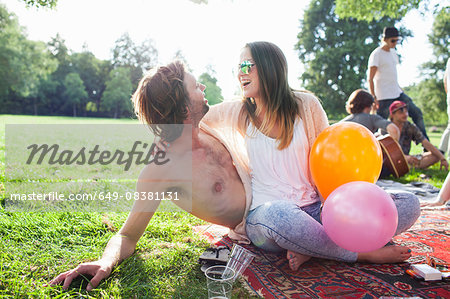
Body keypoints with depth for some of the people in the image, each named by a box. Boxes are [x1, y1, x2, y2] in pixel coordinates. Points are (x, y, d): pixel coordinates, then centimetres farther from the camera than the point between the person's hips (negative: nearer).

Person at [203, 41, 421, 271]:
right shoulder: (238, 113, 7)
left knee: (408, 203, -11)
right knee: (277, 214, -41)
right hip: (264, 213, -2)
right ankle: (366, 254, -19)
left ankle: (311, 248, -25)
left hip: (314, 209, 3)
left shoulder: (306, 105, 5)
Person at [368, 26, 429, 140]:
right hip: (384, 96, -9)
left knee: (417, 113, 9)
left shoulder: (393, 53, 16)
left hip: (398, 93, 9)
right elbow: (370, 79, -15)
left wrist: (400, 90, 21)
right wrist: (373, 98, -21)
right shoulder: (376, 54, -10)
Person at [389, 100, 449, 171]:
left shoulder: (411, 127, 3)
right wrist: (405, 157, -36)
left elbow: (426, 144, -5)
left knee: (436, 155, -12)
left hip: (408, 159, 5)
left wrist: (442, 159, -19)